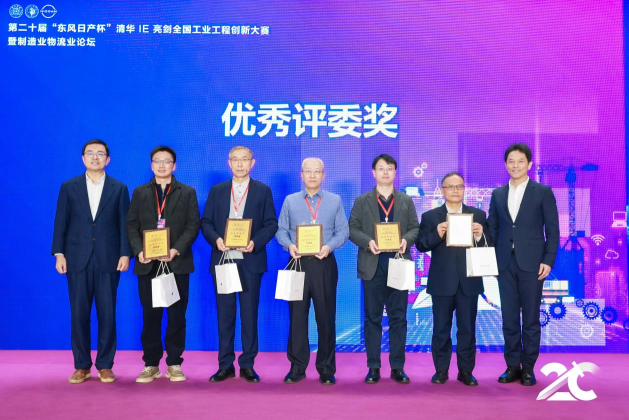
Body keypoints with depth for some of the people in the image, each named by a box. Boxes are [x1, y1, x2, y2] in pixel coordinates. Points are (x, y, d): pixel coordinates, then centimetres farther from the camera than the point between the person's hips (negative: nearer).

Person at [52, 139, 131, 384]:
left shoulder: (119, 189, 7)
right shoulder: (69, 187, 8)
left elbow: (125, 224, 3)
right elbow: (61, 223, 6)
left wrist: (125, 254, -6)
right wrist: (59, 254, -2)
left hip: (109, 260, 0)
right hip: (78, 259, 1)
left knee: (107, 314, 2)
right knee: (79, 314, 2)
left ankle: (105, 365, 12)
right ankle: (82, 366, 13)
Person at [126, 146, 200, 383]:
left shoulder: (187, 193, 8)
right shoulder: (140, 192, 13)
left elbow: (193, 225, -1)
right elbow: (132, 225, 7)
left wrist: (176, 250, -15)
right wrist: (139, 251, -10)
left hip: (177, 263, -1)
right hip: (148, 263, 1)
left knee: (177, 315, 2)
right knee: (150, 315, 4)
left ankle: (174, 364, 11)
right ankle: (151, 365, 12)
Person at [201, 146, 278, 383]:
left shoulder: (263, 191, 6)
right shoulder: (217, 191, 11)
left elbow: (271, 224, 1)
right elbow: (206, 222, 7)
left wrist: (255, 242, -15)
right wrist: (216, 239, -12)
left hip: (250, 260, -1)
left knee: (249, 314, 3)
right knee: (225, 314, 6)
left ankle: (247, 365, 11)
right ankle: (225, 365, 14)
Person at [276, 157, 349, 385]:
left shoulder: (335, 201, 8)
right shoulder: (290, 201, 10)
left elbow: (343, 231, 2)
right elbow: (281, 230, 6)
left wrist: (329, 246, -16)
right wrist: (289, 245, -13)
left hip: (324, 264, 0)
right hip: (298, 263, 1)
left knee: (326, 316, 2)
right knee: (297, 315, 2)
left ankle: (326, 369, 12)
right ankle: (297, 367, 11)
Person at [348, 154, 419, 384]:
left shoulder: (406, 201, 13)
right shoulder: (362, 201, 8)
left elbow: (415, 228, 8)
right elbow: (352, 229, 2)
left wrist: (406, 239, -13)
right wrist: (367, 242, -16)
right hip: (373, 266, -1)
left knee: (398, 318, 4)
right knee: (372, 318, 3)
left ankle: (397, 367, 11)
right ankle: (373, 367, 10)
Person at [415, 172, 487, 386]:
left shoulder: (478, 215, 7)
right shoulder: (430, 216, 5)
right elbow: (421, 245, -3)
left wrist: (480, 236, -18)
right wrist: (436, 235, -20)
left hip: (469, 282, 1)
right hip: (442, 282, -1)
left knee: (467, 328, 6)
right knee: (441, 328, 7)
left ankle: (466, 371, 17)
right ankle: (441, 370, 18)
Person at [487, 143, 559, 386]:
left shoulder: (543, 192, 1)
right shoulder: (498, 194, 11)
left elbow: (552, 229, -1)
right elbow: (492, 229, 12)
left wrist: (548, 261, -9)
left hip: (532, 263, -3)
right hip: (505, 263, 3)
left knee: (531, 318, 4)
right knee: (509, 318, 6)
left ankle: (528, 368, 13)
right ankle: (512, 366, 15)